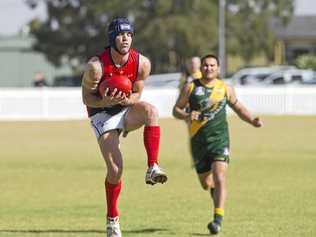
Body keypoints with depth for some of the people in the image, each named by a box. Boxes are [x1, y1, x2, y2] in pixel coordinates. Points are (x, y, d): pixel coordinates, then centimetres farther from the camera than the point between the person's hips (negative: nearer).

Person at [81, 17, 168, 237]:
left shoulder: (142, 63, -13)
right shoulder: (96, 66, -22)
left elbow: (137, 94, 1)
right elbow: (87, 98, -11)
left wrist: (126, 100, -23)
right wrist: (106, 101, -32)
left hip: (127, 109, 3)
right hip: (102, 114, -3)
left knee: (151, 111, -32)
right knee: (115, 169, -12)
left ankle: (153, 168, -33)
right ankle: (112, 219, 10)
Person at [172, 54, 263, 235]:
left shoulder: (225, 89, 6)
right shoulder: (191, 88, 3)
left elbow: (239, 108, 19)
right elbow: (176, 109, 8)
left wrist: (252, 121, 2)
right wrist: (186, 116, -14)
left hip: (220, 138, -1)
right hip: (198, 140, 2)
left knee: (219, 177, -19)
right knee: (206, 183, 11)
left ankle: (218, 220, -22)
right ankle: (217, 193, 48)